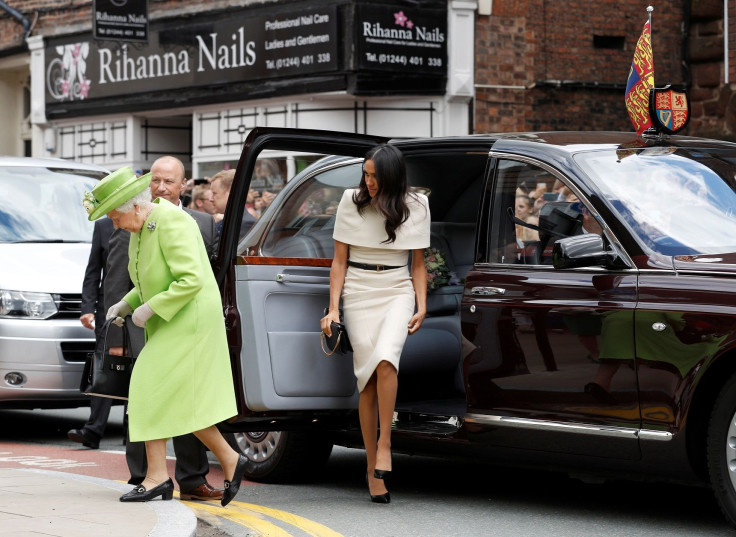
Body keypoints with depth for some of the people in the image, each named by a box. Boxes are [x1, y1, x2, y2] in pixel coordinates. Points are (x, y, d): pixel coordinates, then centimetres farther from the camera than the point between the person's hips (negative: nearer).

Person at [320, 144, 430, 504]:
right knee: (367, 380, -5)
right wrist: (333, 309, -2)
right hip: (358, 293, 0)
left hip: (397, 292, 0)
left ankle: (384, 442, -17)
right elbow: (339, 261, 5)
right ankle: (373, 468, 0)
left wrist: (421, 306, -1)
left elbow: (418, 264, 11)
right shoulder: (351, 201, 2)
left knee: (385, 359, -28)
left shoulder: (415, 206, 4)